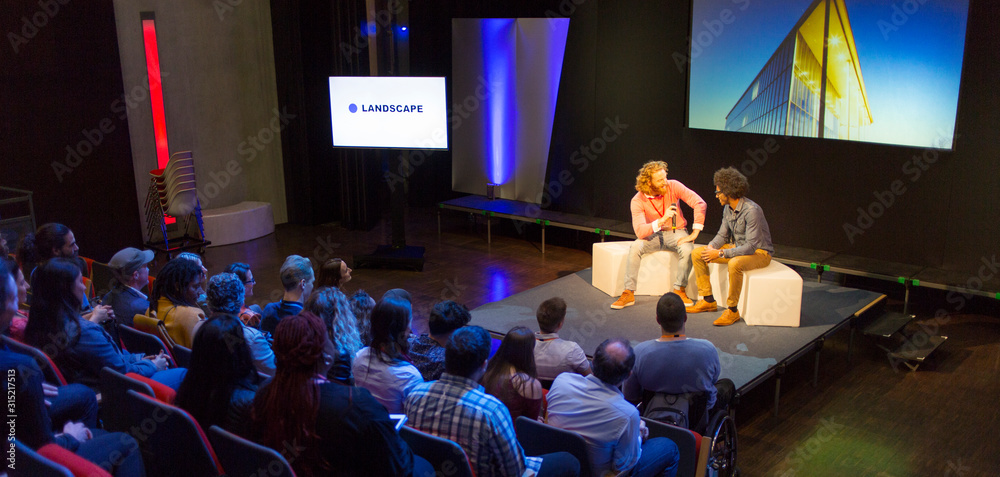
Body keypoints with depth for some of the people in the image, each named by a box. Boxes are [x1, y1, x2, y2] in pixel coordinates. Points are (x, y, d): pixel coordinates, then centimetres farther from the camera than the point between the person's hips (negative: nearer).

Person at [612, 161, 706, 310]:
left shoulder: (673, 186, -14)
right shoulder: (638, 201, -16)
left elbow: (700, 204, -18)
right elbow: (640, 232, -27)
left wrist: (694, 233, -23)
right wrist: (662, 220, -40)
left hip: (676, 232, 0)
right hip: (654, 235, 0)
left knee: (687, 250, -32)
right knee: (635, 247, -29)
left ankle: (679, 290, -13)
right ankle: (629, 293, -21)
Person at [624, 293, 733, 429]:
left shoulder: (640, 352, -26)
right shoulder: (707, 350, -27)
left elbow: (630, 397, -12)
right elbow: (714, 378, -4)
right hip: (698, 421, -2)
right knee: (727, 384, 29)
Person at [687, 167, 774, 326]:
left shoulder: (751, 210, -27)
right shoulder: (727, 208, 0)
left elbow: (751, 246, -30)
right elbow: (722, 235, 11)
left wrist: (720, 253, -30)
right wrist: (711, 247, -11)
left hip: (759, 252, -9)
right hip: (737, 247, 9)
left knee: (735, 264, -41)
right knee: (697, 254, 0)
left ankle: (732, 310, -23)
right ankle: (708, 301, 5)